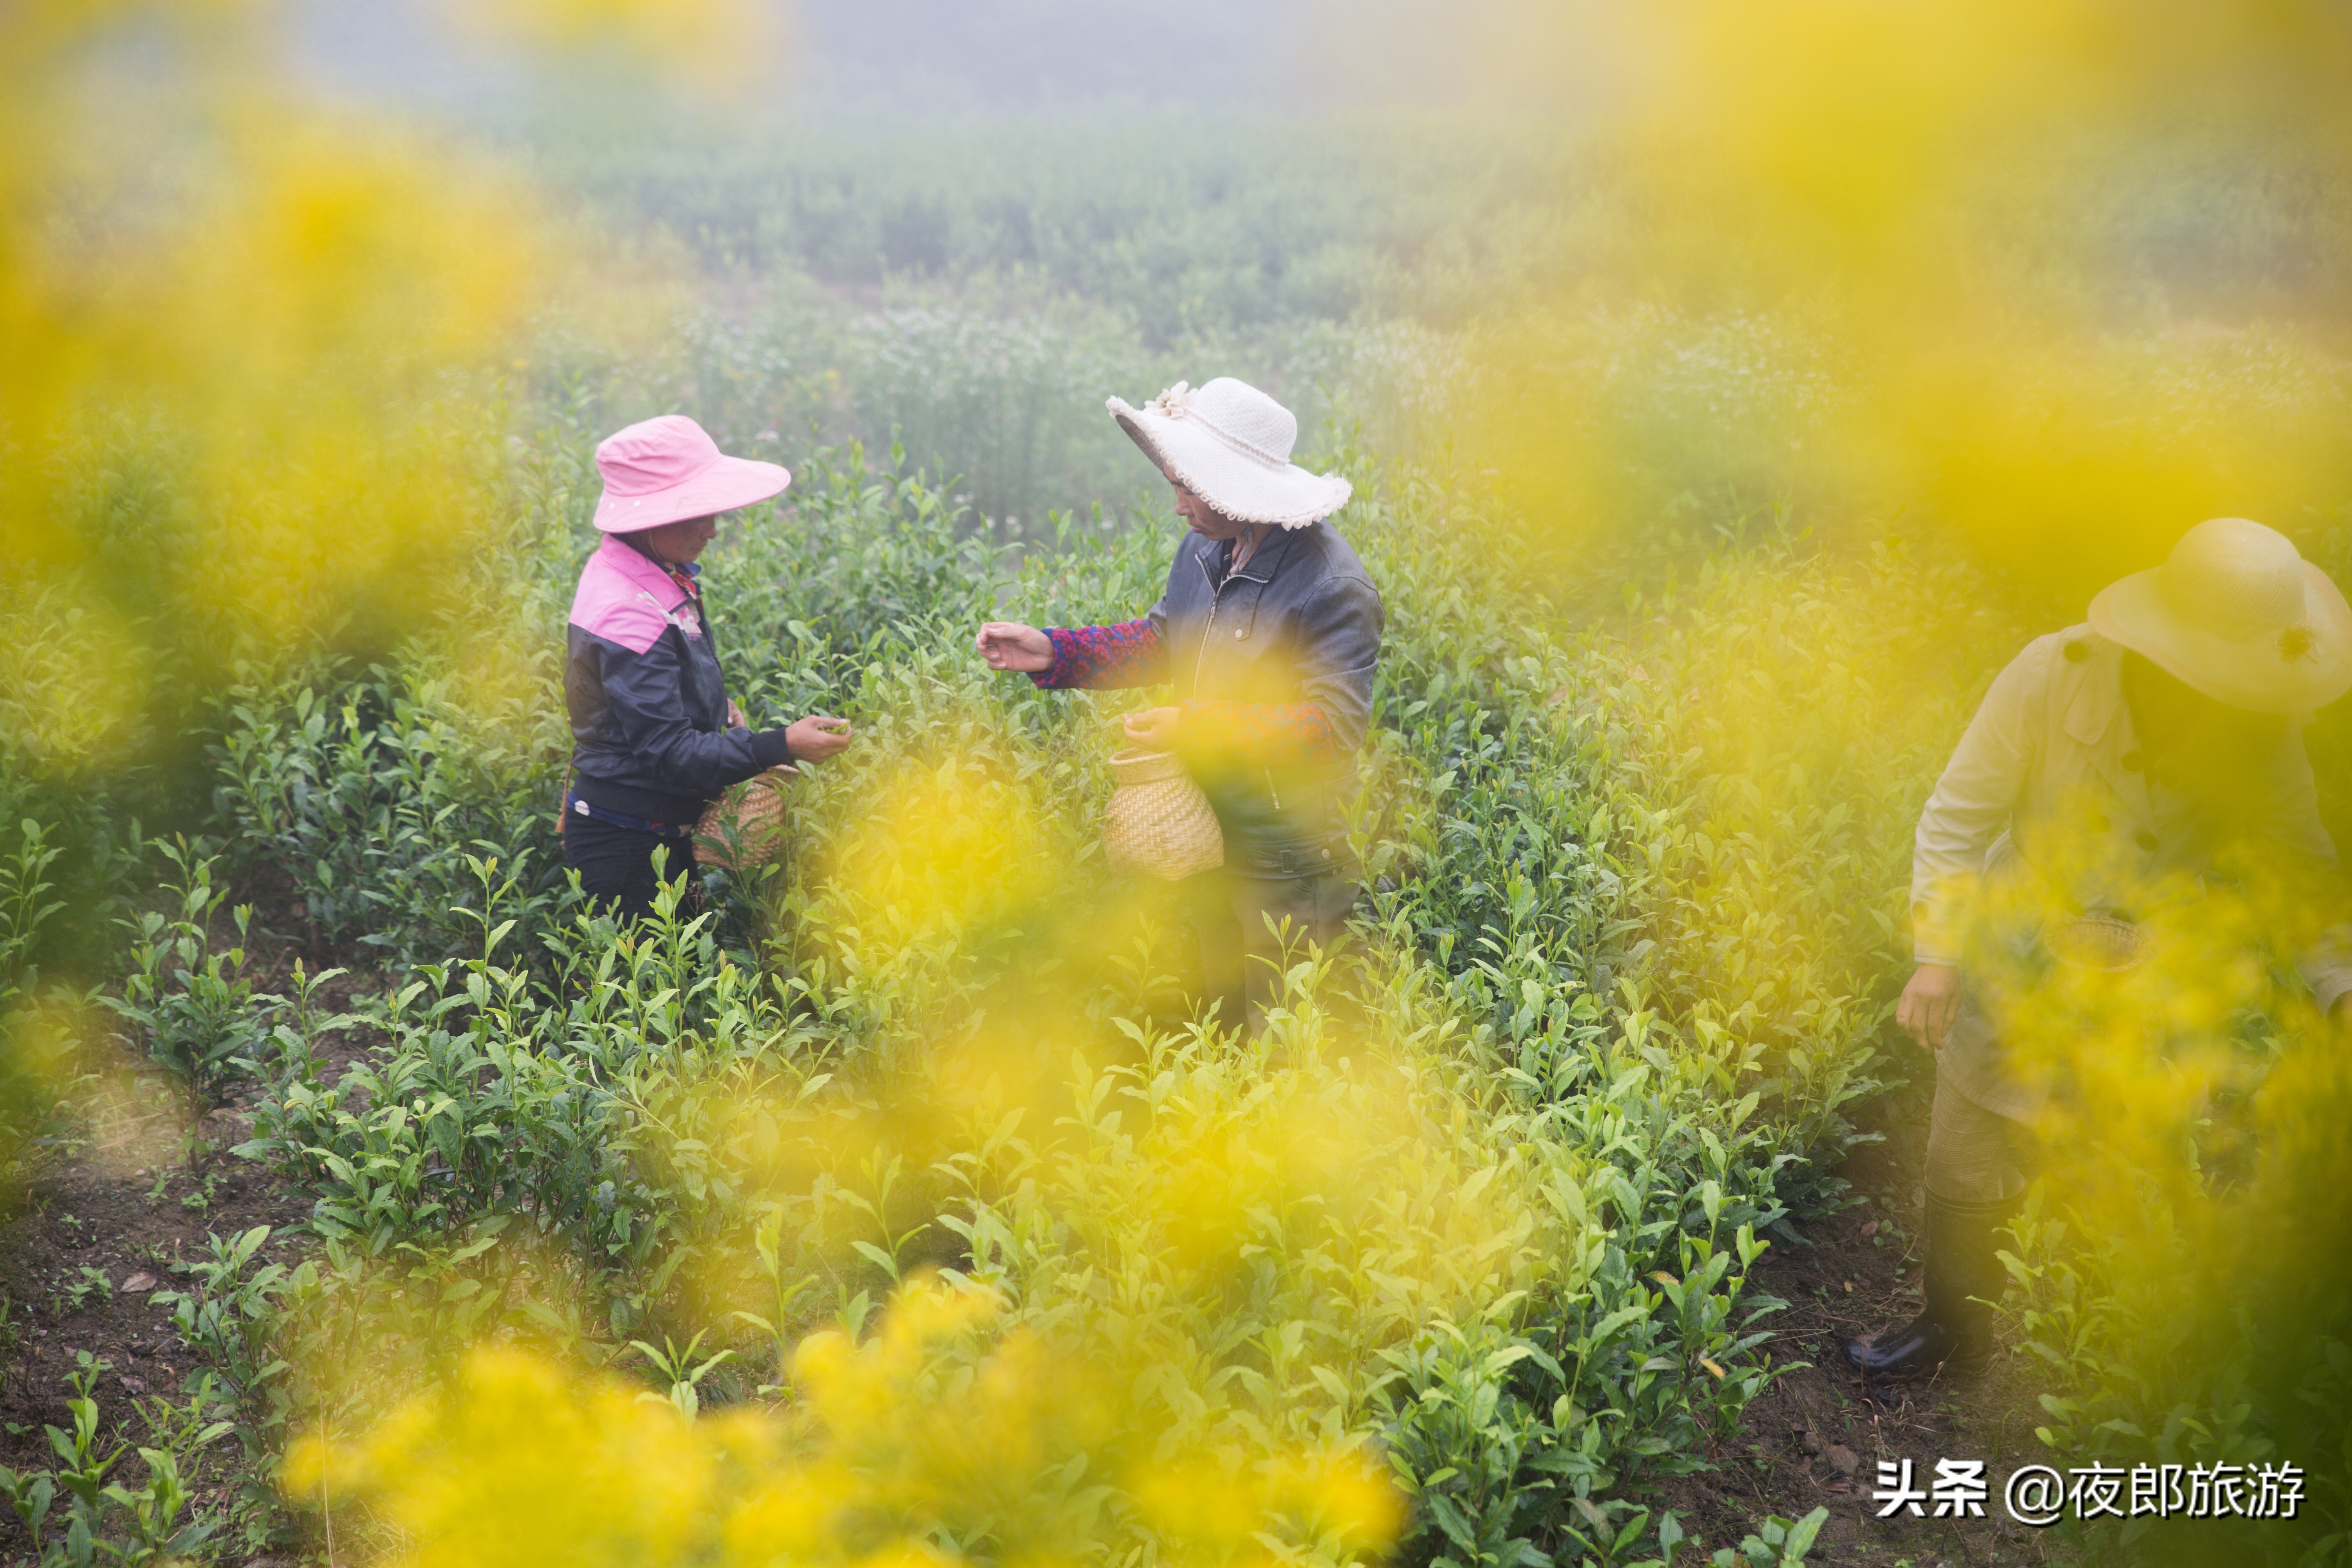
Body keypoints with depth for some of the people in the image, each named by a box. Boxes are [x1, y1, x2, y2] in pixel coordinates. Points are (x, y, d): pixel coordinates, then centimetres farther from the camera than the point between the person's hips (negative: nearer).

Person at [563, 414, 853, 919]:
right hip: (625, 845, -10)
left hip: (663, 833, 10)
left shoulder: (659, 574, 4)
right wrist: (780, 747, -31)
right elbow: (670, 752, -27)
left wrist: (717, 709, 9)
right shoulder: (629, 614, -27)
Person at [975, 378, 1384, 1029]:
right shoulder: (1206, 550, 2)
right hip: (1207, 835, 8)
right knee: (1223, 1014, 20)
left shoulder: (1331, 587, -23)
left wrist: (1197, 728, -25)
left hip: (1285, 860, -7)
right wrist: (1051, 651, 3)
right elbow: (1162, 639, 16)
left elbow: (1334, 725, -25)